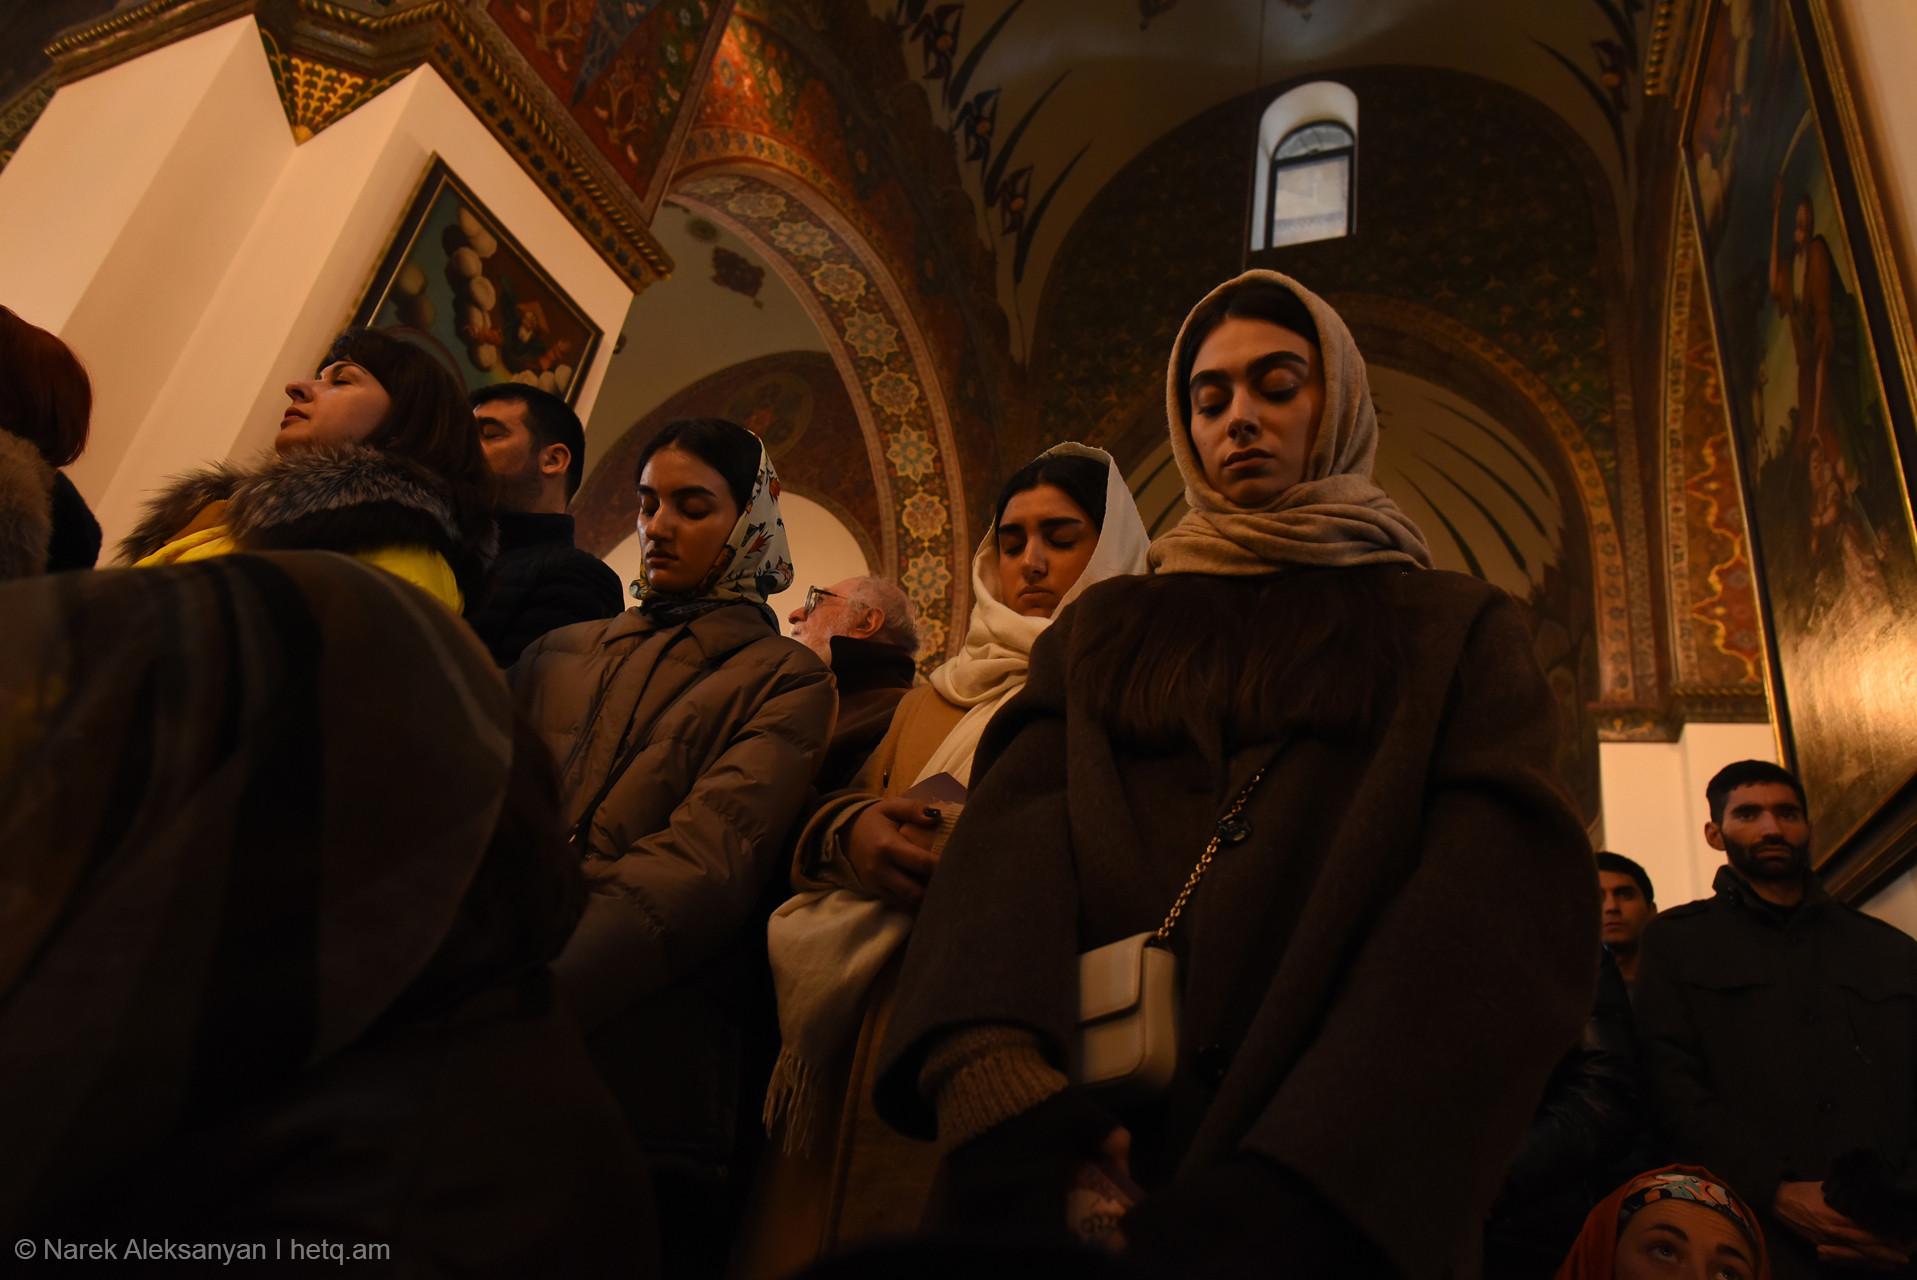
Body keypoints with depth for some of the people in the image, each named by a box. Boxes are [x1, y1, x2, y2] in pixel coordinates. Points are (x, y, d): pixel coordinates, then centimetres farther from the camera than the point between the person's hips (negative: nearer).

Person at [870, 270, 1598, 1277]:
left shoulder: (1455, 629, 10)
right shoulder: (1104, 627, 15)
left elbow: (1502, 902, -7)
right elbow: (1011, 834, -3)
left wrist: (1292, 1197, -22)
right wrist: (995, 1081, -23)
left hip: (1337, 1190, -1)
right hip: (1096, 1146, 2)